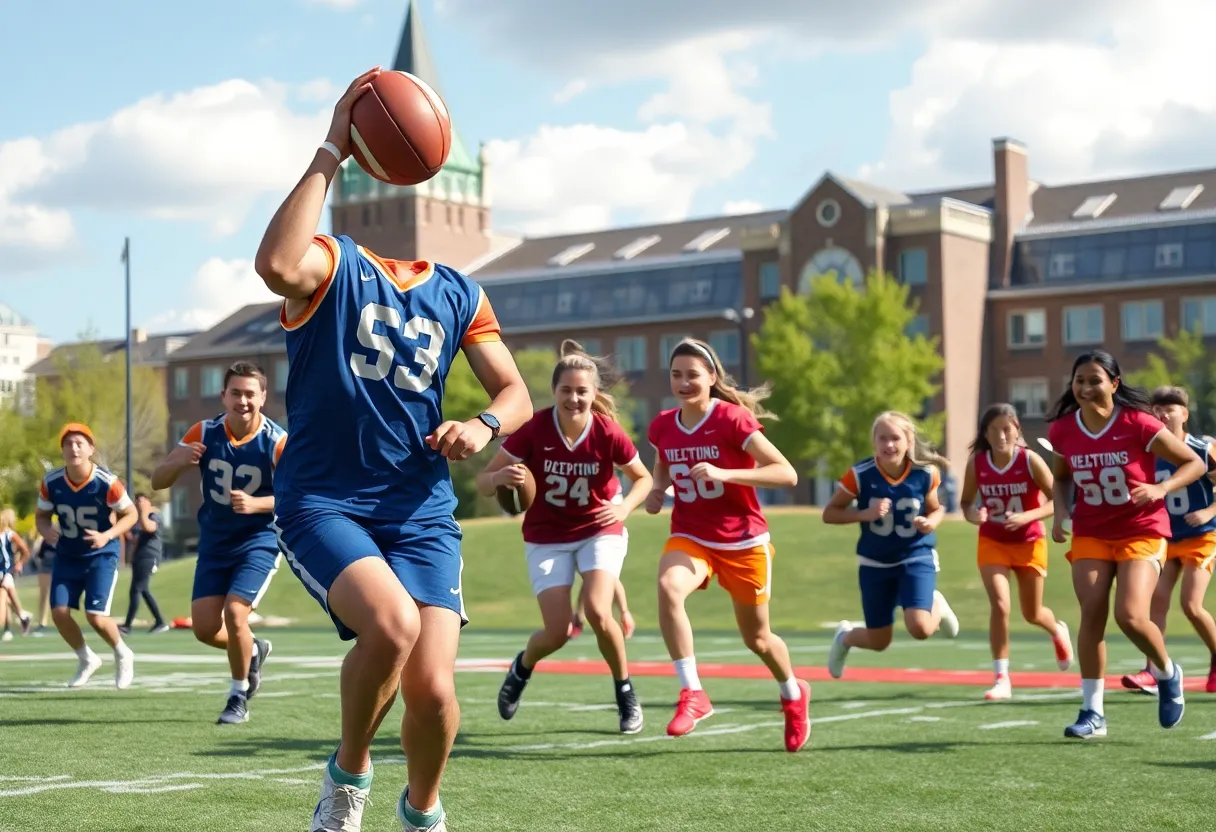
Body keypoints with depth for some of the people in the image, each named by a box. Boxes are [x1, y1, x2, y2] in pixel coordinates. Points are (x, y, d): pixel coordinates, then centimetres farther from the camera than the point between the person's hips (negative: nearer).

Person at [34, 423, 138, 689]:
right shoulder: (50, 482, -12)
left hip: (101, 555, -4)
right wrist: (46, 530, -20)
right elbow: (41, 515, 3)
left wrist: (108, 535, -24)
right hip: (67, 556, 4)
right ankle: (87, 660, 20)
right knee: (59, 612, -7)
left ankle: (122, 655, 18)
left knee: (96, 617, -13)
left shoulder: (107, 483, -21)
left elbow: (131, 514, -8)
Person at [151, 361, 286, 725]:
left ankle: (239, 696, 4)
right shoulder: (204, 434, -6)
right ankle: (253, 650, 33)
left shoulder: (277, 442, -15)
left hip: (259, 542, -4)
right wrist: (178, 462, -27)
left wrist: (255, 504, -31)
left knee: (234, 612, -19)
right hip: (215, 544, 4)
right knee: (204, 628, 0)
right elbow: (158, 482, -4)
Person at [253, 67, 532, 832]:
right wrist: (331, 152, -23)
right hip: (323, 502, -4)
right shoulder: (333, 263, -3)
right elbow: (277, 265, -28)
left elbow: (516, 393, 14)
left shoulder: (457, 295, 12)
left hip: (421, 511, 4)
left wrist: (484, 425, -10)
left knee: (433, 686, -11)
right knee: (392, 622, -32)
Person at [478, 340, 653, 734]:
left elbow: (644, 478, 1)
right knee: (558, 631, -10)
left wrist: (625, 507, -19)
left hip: (600, 532, 0)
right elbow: (483, 482, -14)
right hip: (546, 538, 0)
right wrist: (501, 478, -37)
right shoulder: (534, 429, -19)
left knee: (597, 611, -23)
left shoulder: (608, 433, -17)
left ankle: (625, 692, 4)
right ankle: (522, 668, 28)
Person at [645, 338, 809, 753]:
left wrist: (724, 474, -32)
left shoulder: (733, 419, -17)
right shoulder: (662, 426, -2)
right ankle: (692, 693, -24)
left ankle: (793, 694, 45)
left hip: (743, 542, -3)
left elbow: (787, 474, -22)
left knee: (757, 638, 12)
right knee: (667, 587, -32)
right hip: (689, 537, 3)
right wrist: (656, 489, -2)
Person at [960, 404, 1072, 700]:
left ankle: (1058, 632, 50)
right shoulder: (976, 463, -10)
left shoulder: (1030, 460, -16)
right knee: (1000, 606, -17)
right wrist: (973, 515, -20)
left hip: (1029, 543, -1)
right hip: (992, 543, 1)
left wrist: (1026, 517, -27)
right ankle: (1001, 678, -8)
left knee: (1032, 614, 13)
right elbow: (966, 502, 2)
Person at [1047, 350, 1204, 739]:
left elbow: (1195, 463, -7)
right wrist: (1060, 511, -2)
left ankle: (1168, 674, 16)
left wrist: (1161, 488, -23)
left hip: (1142, 532, -3)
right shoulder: (1063, 430, -3)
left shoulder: (1138, 424, -15)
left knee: (1130, 616, -17)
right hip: (1090, 534, 4)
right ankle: (1092, 712, 1)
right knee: (1092, 612, -9)